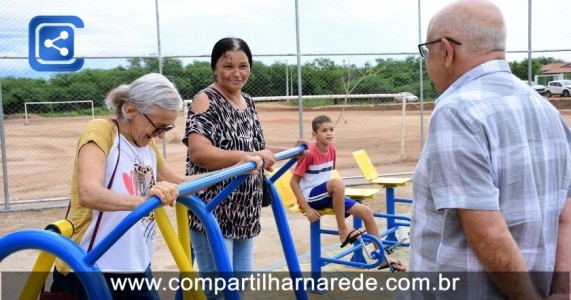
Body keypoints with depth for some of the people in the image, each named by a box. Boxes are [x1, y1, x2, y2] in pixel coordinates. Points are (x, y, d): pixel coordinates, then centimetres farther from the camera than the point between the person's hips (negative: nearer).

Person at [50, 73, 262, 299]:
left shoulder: (148, 145, 8)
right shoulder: (101, 131, -14)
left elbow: (179, 184, 20)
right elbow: (88, 194, -30)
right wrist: (142, 201, -47)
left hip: (136, 267, 7)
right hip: (89, 272, -7)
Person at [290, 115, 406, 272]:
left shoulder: (332, 150, 3)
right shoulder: (309, 153, -19)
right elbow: (293, 181, -16)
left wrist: (337, 194, 8)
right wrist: (307, 209, -19)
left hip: (326, 195, 7)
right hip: (310, 196, -7)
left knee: (366, 211, -3)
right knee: (337, 183, -37)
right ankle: (343, 231, -23)